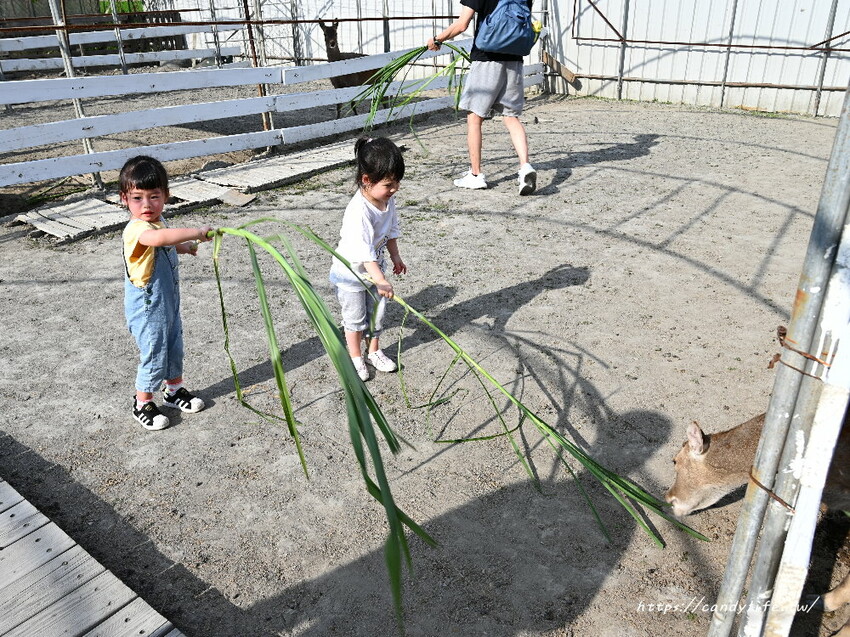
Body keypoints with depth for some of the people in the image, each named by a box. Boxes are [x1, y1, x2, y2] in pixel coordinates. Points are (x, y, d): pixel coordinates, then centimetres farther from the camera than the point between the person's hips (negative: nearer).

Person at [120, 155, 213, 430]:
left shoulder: (157, 222, 3)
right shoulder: (136, 229, -29)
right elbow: (160, 238, -53)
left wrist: (186, 247, 21)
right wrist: (197, 232, -50)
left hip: (168, 302, 9)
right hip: (147, 309, -9)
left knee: (174, 348, 22)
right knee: (153, 354, 4)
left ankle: (175, 390, 42)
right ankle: (142, 404, 23)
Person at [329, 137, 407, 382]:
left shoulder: (388, 200, -10)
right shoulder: (359, 212, -36)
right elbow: (364, 252, -41)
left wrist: (395, 256, 14)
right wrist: (381, 281, -46)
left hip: (375, 267, 7)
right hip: (351, 272, -7)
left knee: (376, 313, 18)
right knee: (355, 318, 10)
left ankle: (374, 351, 37)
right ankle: (355, 357, 29)